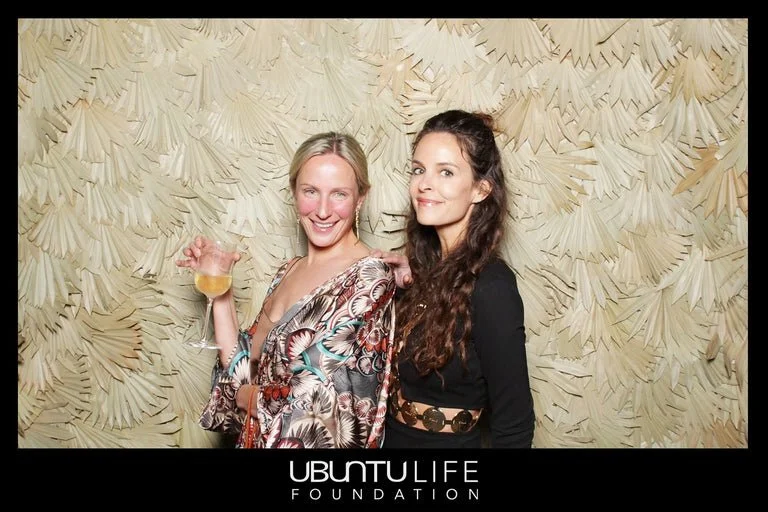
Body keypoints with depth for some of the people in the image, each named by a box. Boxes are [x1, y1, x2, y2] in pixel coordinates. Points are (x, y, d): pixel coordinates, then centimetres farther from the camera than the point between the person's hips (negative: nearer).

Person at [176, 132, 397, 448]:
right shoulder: (288, 271, 2)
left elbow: (323, 406, -23)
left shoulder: (369, 281, -19)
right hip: (258, 441, 6)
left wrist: (245, 395, -9)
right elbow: (242, 372, 1)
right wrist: (219, 290, -4)